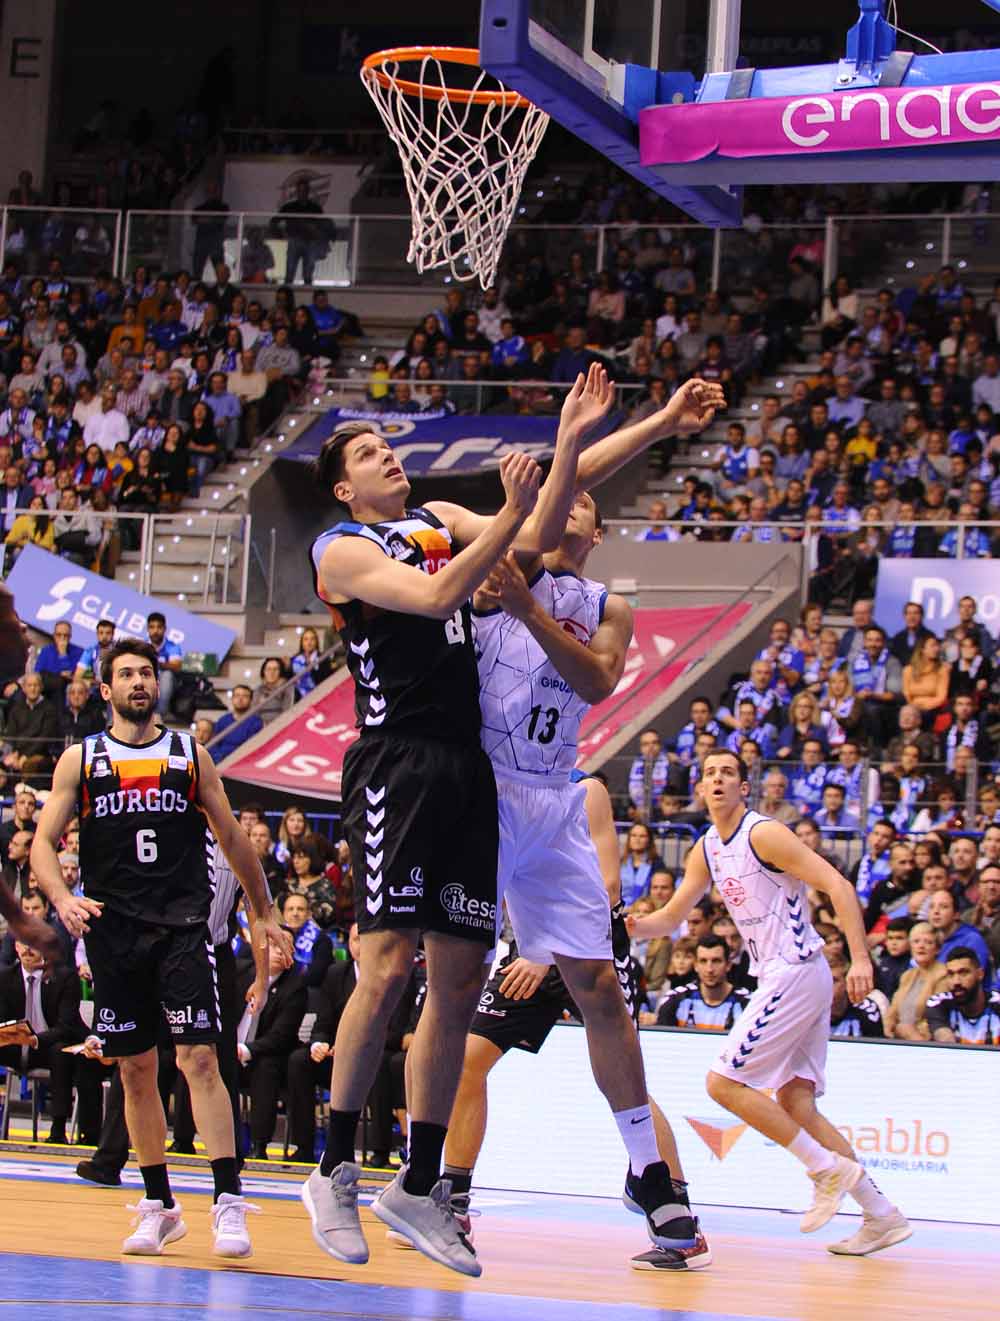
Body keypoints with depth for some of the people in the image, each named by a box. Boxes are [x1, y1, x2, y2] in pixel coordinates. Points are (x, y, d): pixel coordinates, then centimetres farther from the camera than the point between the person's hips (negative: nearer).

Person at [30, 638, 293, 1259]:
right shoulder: (80, 760, 9)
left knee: (199, 1057, -14)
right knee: (135, 1069, 6)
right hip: (114, 929, 2)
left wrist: (265, 913, 18)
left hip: (183, 926, -2)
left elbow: (233, 839, 15)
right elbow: (43, 842, 4)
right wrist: (63, 897, -15)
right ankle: (159, 1207, 15)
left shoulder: (189, 754, 9)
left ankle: (229, 1202, -17)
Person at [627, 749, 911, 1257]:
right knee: (795, 1105, 6)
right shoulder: (706, 849, 14)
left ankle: (828, 1168, -7)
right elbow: (671, 917, 22)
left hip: (796, 973, -9)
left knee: (724, 1082, -11)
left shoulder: (763, 834, -12)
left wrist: (860, 958, -26)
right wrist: (628, 925, 1)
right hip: (779, 978, 9)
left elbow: (837, 885, -17)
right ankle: (881, 1215, 7)